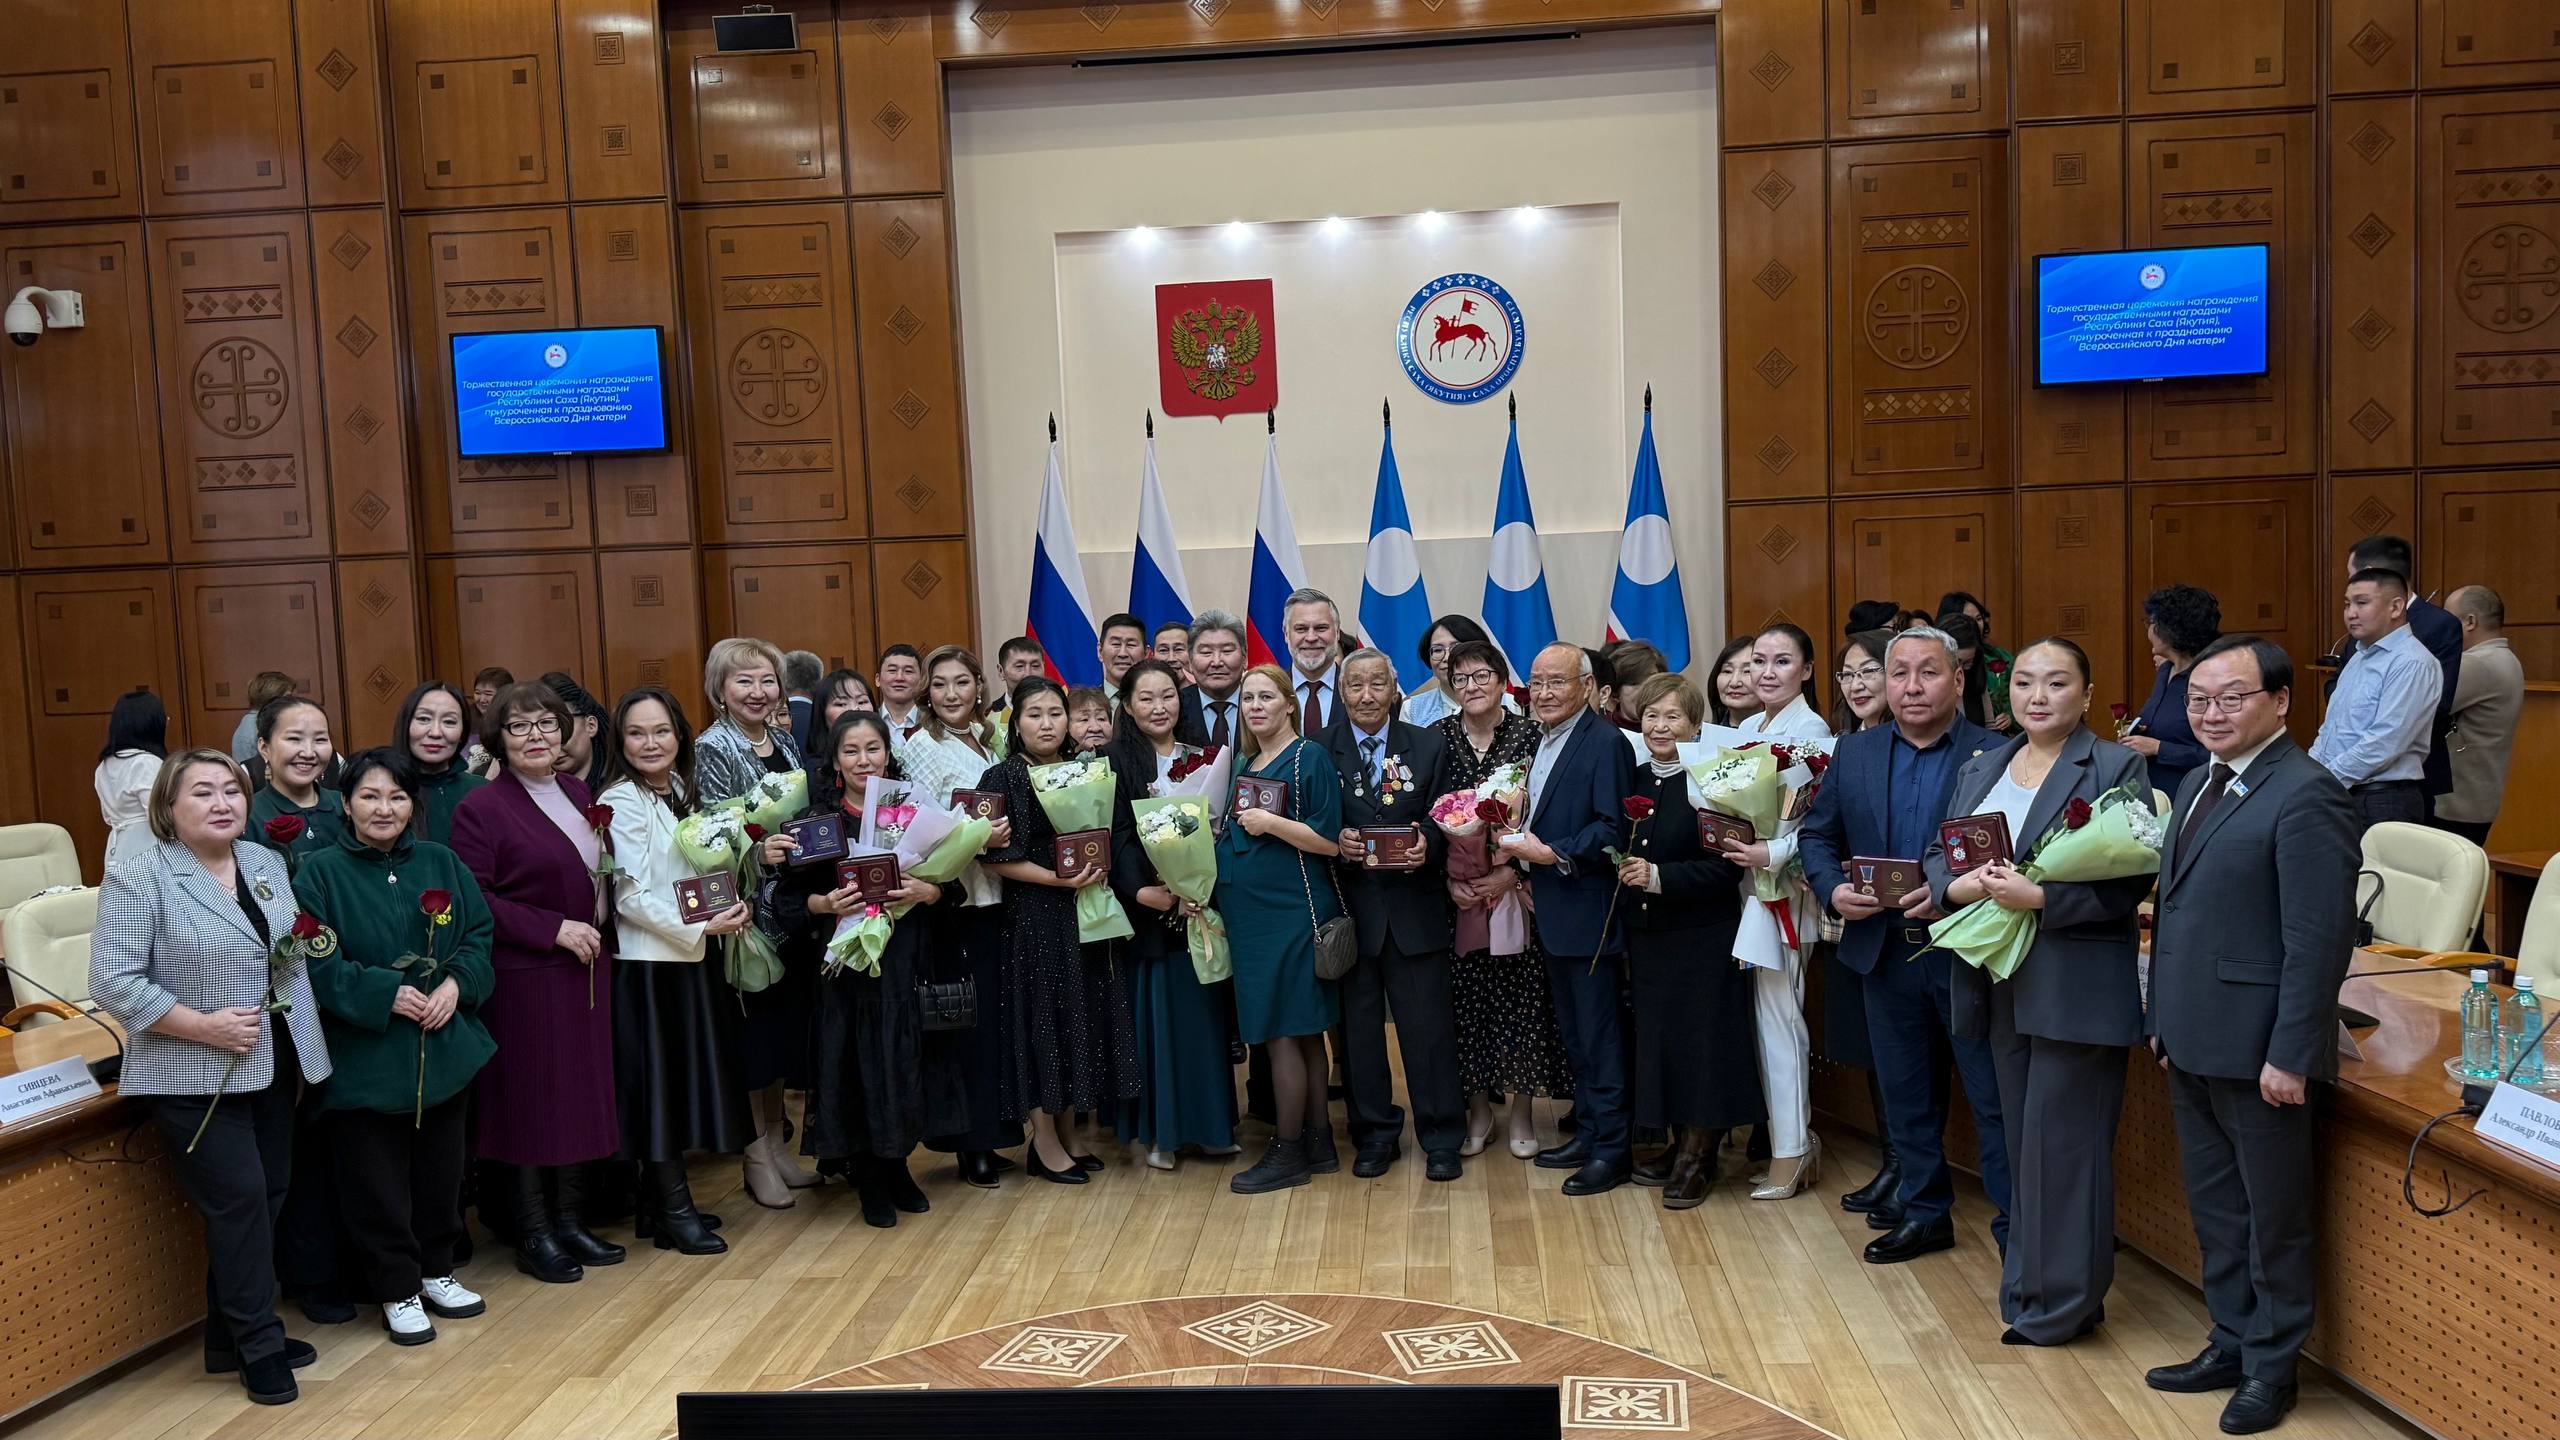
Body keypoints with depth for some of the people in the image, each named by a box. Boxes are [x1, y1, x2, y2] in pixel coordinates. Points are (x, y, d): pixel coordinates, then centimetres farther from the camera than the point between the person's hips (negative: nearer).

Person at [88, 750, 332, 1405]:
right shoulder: (140, 878, -11)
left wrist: (310, 945, 0)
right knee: (239, 1200, -6)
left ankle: (234, 1337, 25)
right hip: (195, 1077, -7)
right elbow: (114, 982, -16)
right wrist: (203, 1026, -19)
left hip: (274, 1067, 7)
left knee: (268, 1197, 11)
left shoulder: (267, 863, 9)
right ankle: (259, 1347, 8)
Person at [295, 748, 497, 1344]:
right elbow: (317, 964, -13)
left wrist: (456, 984, -11)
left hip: (445, 1048, 4)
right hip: (365, 1056, -4)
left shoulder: (439, 862, 5)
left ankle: (436, 1270, 31)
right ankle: (396, 1291, 19)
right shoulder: (320, 872, -7)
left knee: (440, 1166, 14)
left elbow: (480, 933, 6)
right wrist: (387, 995, -20)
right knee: (377, 1179, 4)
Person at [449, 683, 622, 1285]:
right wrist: (554, 929, -18)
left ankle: (571, 1220, 23)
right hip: (525, 979, -6)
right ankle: (533, 1234, 14)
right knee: (532, 1100, 2)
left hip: (585, 971, 6)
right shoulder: (481, 808, -9)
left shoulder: (579, 794, 11)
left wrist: (600, 925, 5)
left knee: (582, 1094, 11)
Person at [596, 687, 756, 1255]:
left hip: (688, 959, 8)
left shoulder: (682, 792, 11)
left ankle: (663, 1202, 23)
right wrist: (700, 928, -17)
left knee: (685, 1077, 12)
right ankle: (673, 1209, 9)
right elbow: (631, 897, -16)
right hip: (646, 963, -8)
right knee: (659, 1078, -1)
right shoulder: (621, 802, -12)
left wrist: (728, 911, 2)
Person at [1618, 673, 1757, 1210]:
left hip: (1701, 940, -6)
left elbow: (1726, 868, -17)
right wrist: (1624, 871, -2)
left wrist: (1659, 877, -24)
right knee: (1657, 1039, 11)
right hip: (1647, 937, 6)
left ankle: (1700, 1158, 15)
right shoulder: (1636, 781, 8)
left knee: (1699, 1042, 1)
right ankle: (1680, 1146, 25)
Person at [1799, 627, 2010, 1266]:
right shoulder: (1853, 754, 5)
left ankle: (2017, 1231, 16)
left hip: (1968, 954, -4)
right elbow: (1816, 835, 10)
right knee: (1905, 1095, 16)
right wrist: (1833, 889, -8)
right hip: (1887, 954, 5)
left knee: (1995, 1099, 3)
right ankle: (1925, 1212, 32)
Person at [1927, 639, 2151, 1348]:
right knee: (2020, 1138, 13)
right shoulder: (1980, 770, 13)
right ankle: (2027, 1286, 25)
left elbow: (2131, 877, -13)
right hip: (2002, 982, 6)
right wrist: (1958, 886, -12)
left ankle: (2060, 1303, 13)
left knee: (2061, 1142, 0)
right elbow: (1935, 858, 10)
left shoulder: (2116, 768, -5)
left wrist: (2041, 898, -23)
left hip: (2078, 987, -6)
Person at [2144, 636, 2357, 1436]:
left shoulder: (2305, 794, -17)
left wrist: (2290, 1055, -20)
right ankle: (2232, 1342, 34)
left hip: (2257, 1048, -8)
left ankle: (2271, 1365, 25)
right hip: (2192, 1041, 8)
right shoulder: (2199, 783, 11)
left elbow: (2320, 938, -19)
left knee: (2273, 1214, 9)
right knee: (2215, 1207, 19)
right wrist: (2162, 1014, 13)